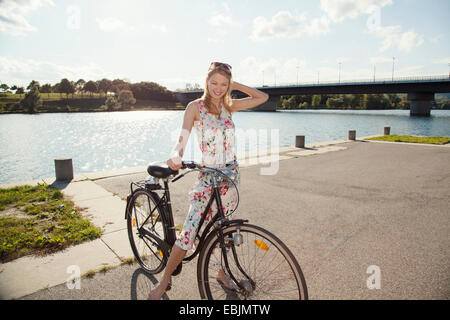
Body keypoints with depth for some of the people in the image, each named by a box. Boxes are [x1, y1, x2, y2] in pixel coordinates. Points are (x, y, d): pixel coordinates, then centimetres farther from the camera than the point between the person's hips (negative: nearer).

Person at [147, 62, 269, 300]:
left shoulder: (229, 106, 7)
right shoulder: (195, 106, -4)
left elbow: (263, 97, 13)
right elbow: (183, 139, -16)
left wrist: (235, 85, 6)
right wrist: (176, 156, -37)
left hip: (231, 174, 4)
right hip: (208, 176, -4)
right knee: (190, 230, -11)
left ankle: (221, 273, 33)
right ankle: (164, 281, 6)